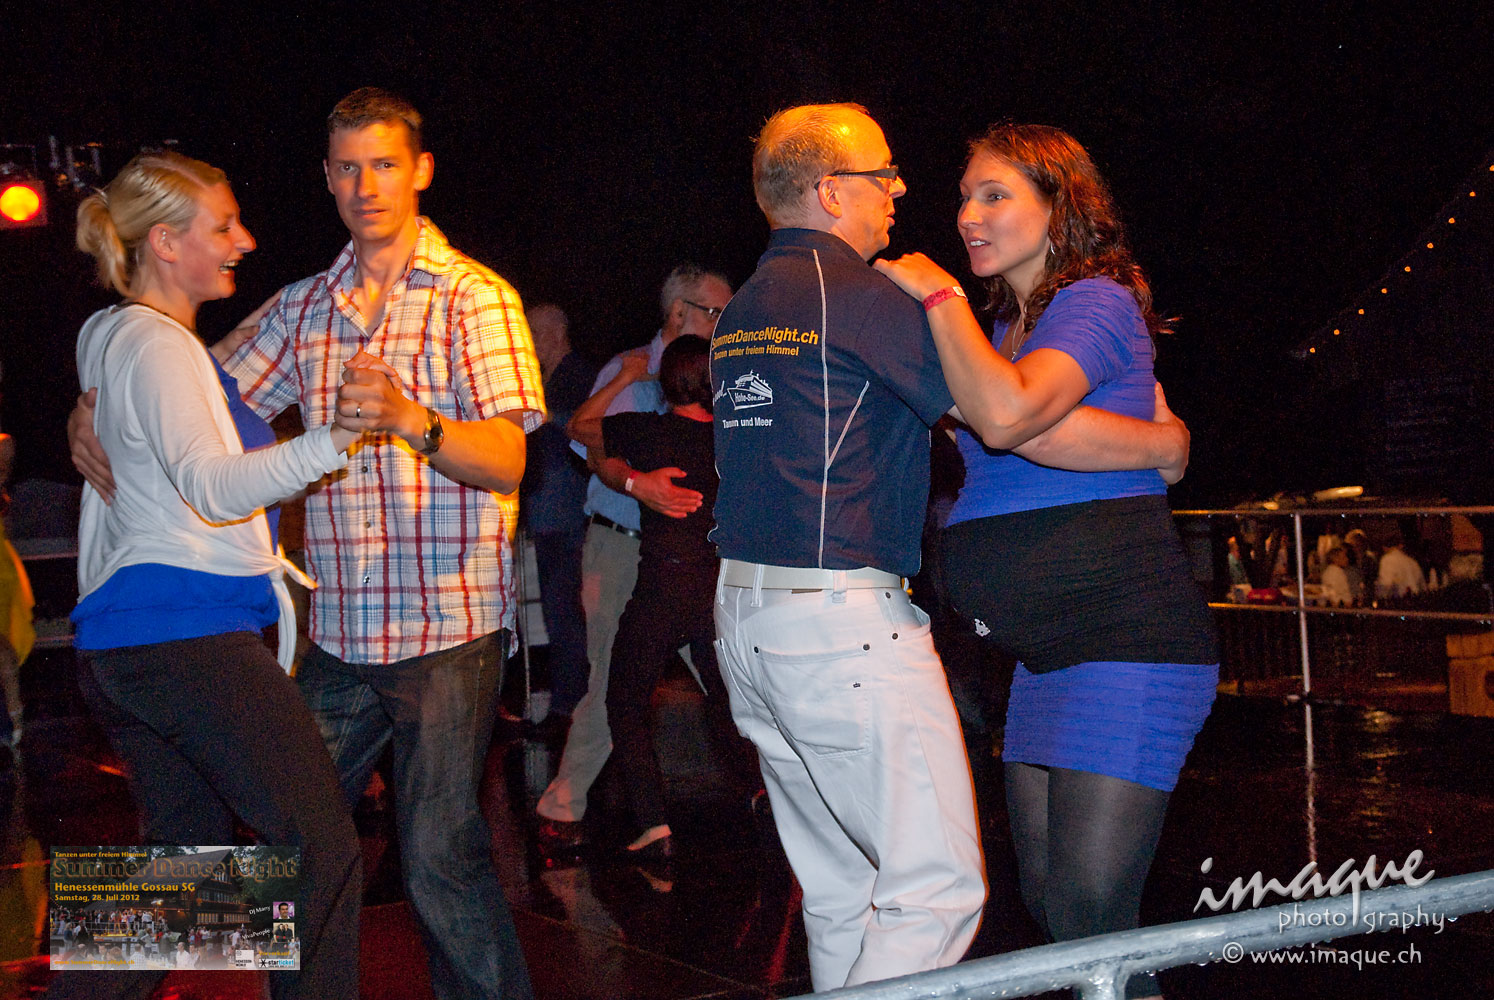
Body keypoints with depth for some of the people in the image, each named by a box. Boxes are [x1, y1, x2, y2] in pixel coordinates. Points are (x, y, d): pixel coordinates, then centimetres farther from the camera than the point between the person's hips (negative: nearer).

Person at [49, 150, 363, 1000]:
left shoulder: (123, 341, 18)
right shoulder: (158, 346, -12)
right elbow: (211, 486, -28)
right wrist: (330, 441, -43)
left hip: (122, 643, 10)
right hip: (188, 633, -10)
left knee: (186, 850, 18)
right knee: (323, 847, -9)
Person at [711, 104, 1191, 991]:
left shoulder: (742, 311, 16)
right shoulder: (856, 292, -11)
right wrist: (1167, 442, 0)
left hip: (746, 617, 9)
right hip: (844, 618, -9)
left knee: (841, 892, 15)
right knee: (937, 886, -4)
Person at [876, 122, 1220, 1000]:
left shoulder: (1096, 303, -11)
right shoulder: (1008, 326, 17)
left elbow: (1006, 413, -29)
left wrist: (938, 294, -17)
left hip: (1127, 640, -10)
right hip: (1046, 654, 10)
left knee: (1088, 911, -11)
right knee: (1047, 897, 12)